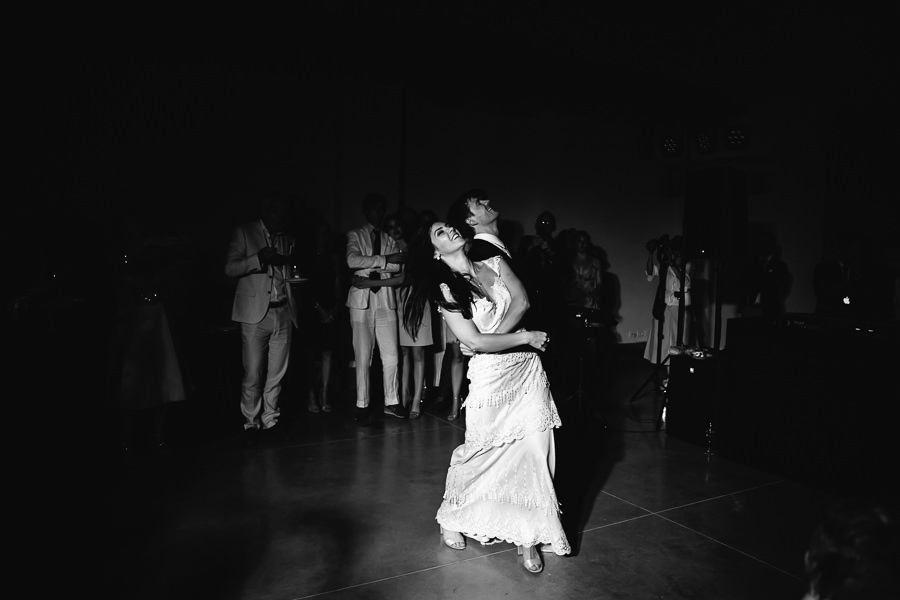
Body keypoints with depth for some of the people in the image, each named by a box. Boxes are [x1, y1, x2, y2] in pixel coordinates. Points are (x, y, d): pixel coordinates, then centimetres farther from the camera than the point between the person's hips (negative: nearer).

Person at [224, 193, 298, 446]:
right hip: (256, 312, -4)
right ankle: (251, 423, 11)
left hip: (283, 312, 4)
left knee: (277, 372, 7)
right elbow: (230, 268, -4)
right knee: (253, 374, -3)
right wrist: (258, 258, -18)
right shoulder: (244, 233, 2)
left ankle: (270, 419, 21)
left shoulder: (288, 238, 14)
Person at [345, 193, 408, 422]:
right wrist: (384, 259, -15)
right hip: (361, 301, -2)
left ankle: (392, 402, 13)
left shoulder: (390, 240, 16)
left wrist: (370, 266, -12)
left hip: (385, 301, 2)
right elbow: (352, 260, -13)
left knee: (391, 356, 0)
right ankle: (362, 405, 12)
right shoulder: (355, 235, 8)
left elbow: (397, 267, -2)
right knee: (363, 357, 0)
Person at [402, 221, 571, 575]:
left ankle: (528, 536, 17)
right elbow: (476, 341, -14)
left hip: (528, 368, 4)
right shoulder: (445, 290, -7)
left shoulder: (495, 264, 6)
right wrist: (525, 337, -10)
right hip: (490, 377, -4)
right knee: (483, 451, 9)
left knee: (535, 451, 1)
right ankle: (451, 518, 35)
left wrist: (496, 335, -16)